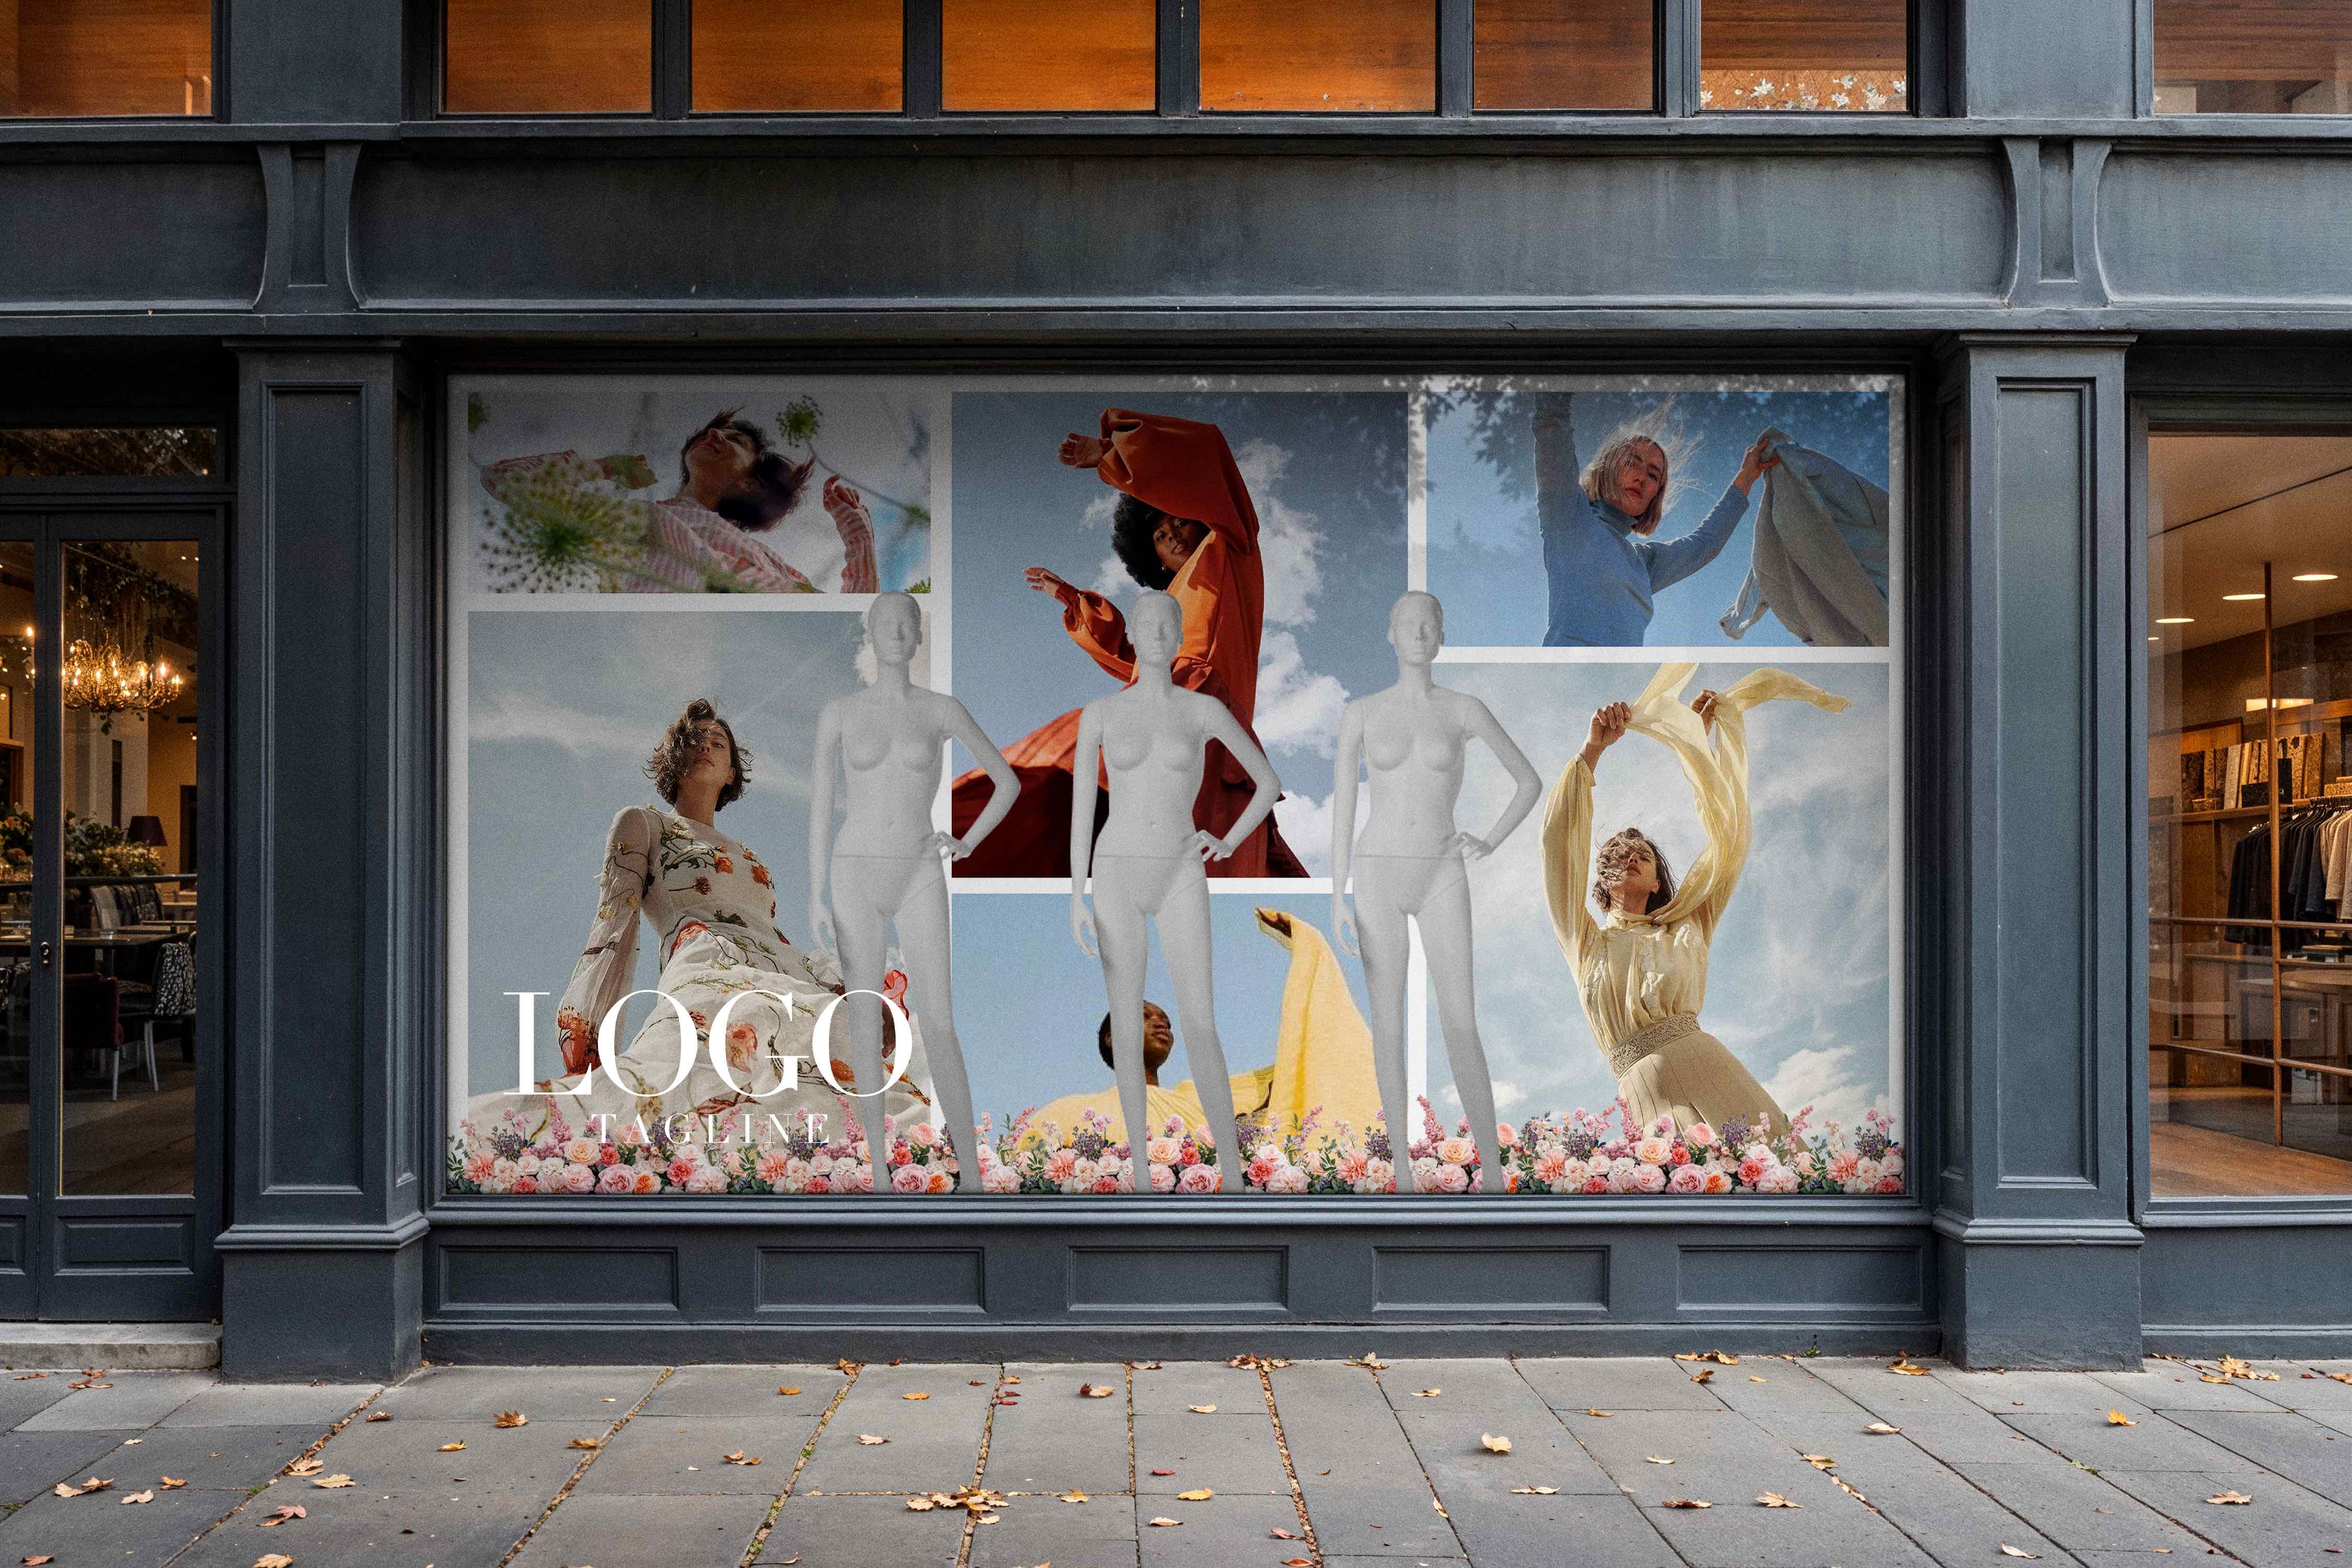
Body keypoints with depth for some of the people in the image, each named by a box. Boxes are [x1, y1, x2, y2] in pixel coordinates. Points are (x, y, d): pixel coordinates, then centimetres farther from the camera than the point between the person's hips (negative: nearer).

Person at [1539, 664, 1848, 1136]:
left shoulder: (1684, 928, 23)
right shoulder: (1585, 940, 20)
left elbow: (1729, 833, 20)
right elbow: (1560, 836, 11)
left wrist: (1706, 741, 19)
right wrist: (1593, 748, 6)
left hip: (1709, 1068, 2)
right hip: (1645, 1091, -2)